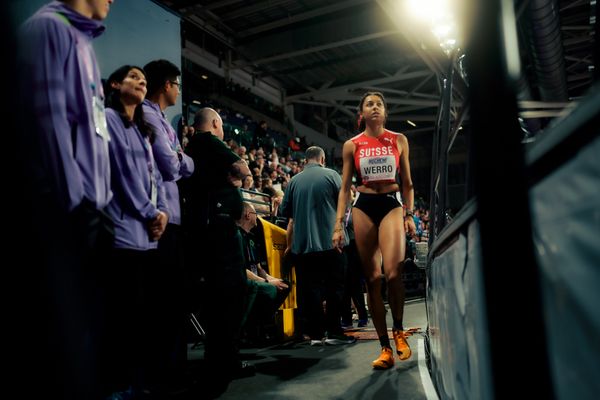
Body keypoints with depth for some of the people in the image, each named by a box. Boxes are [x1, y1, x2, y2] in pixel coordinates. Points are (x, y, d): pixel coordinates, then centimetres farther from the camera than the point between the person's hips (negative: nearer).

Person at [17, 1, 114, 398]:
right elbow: (49, 116, -13)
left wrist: (100, 199, 15)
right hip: (65, 207, -8)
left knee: (87, 318, 12)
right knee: (69, 321, -3)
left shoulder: (82, 40, 23)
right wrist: (75, 200, -17)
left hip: (87, 204, 8)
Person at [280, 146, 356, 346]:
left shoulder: (294, 180, 7)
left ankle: (315, 333, 10)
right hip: (329, 241, -2)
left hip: (302, 244, 3)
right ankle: (333, 331, 7)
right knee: (334, 286, 6)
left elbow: (285, 212, 10)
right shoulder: (331, 175, 0)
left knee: (310, 288, 7)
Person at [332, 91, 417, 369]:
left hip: (392, 205, -1)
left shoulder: (399, 140, 10)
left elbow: (407, 183, 12)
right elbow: (345, 187, 7)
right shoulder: (352, 145, 8)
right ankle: (385, 349, 8)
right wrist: (338, 224, -1)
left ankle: (398, 330, 5)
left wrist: (409, 214, 1)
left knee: (392, 272, -22)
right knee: (372, 278, -1)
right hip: (364, 207, 1)